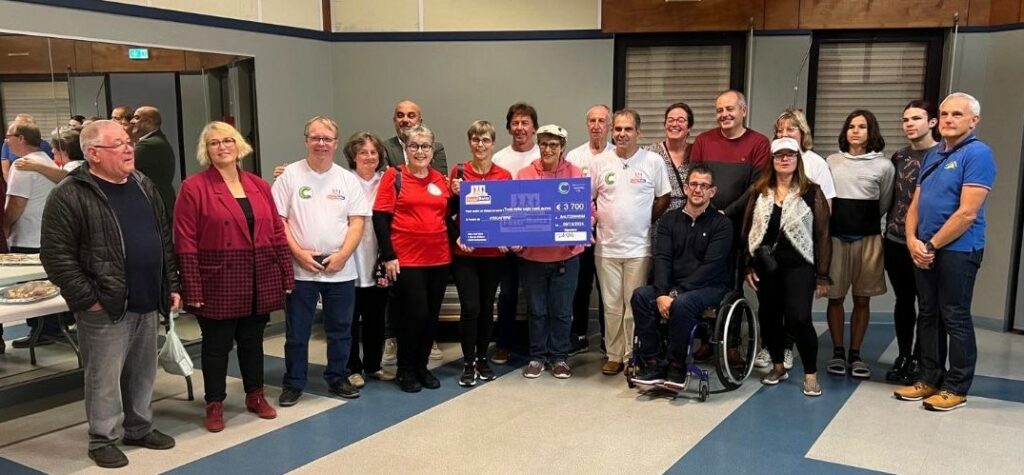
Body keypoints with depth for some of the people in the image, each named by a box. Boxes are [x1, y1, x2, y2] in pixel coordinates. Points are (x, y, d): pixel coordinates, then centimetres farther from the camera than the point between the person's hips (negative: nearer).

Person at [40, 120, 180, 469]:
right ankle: (104, 438, 21)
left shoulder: (144, 185, 10)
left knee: (142, 372, 16)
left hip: (147, 301, 6)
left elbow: (165, 239, 15)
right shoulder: (70, 196, -12)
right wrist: (87, 299, -14)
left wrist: (171, 285, 11)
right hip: (105, 308, -6)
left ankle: (139, 428, 32)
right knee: (104, 376, 5)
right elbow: (57, 256, -13)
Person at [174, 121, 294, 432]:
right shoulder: (194, 188, -7)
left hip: (259, 284, 4)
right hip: (218, 285, -4)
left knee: (253, 341, 17)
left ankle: (255, 396, 32)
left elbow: (277, 233, 9)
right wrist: (192, 289, -15)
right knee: (217, 345, 8)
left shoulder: (259, 186, 7)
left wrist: (286, 276, 5)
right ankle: (215, 404, 23)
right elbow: (185, 243, -10)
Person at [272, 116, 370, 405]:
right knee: (297, 332, 6)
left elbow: (358, 221, 2)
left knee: (340, 330, 12)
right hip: (300, 269, -2)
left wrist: (342, 255, -10)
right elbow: (277, 220, -3)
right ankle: (293, 383, 20)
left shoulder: (348, 179, 5)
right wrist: (299, 253, -12)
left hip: (341, 270, 2)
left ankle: (337, 378, 27)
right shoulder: (290, 175, -1)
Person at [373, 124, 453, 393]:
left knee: (432, 315, 10)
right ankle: (405, 370, 14)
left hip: (439, 258, 5)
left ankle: (422, 366, 26)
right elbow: (380, 217, -7)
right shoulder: (394, 176, -2)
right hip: (407, 259, -5)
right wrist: (388, 256, -11)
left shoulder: (440, 179, 11)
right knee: (414, 314, -4)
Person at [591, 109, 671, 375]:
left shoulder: (653, 161, -2)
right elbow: (587, 197, 11)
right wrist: (592, 218, -2)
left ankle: (632, 356, 17)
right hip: (607, 246, 2)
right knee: (611, 305, 9)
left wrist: (646, 222, 0)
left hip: (639, 247, -2)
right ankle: (614, 355, 20)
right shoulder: (602, 162, 4)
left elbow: (663, 199, 4)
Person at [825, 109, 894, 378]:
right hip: (836, 236, 1)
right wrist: (840, 219, 9)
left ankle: (855, 354, 16)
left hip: (867, 239, -1)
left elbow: (884, 204, 11)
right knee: (835, 296, 4)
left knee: (862, 298, 6)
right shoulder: (832, 161, 7)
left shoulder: (883, 166, 2)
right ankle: (838, 352, 16)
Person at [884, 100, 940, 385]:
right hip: (896, 241, 5)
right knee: (903, 301, 12)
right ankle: (903, 356, 23)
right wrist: (884, 235, 14)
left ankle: (917, 360, 17)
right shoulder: (899, 157, 10)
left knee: (926, 303, 7)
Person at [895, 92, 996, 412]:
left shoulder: (978, 154, -11)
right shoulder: (932, 155, 14)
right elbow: (915, 204, 13)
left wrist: (932, 245, -12)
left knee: (955, 319, 0)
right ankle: (930, 379, 23)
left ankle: (956, 388, 11)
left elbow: (967, 213, -18)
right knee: (928, 316, 12)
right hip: (925, 250, 8)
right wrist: (913, 240, -4)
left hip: (958, 250, -8)